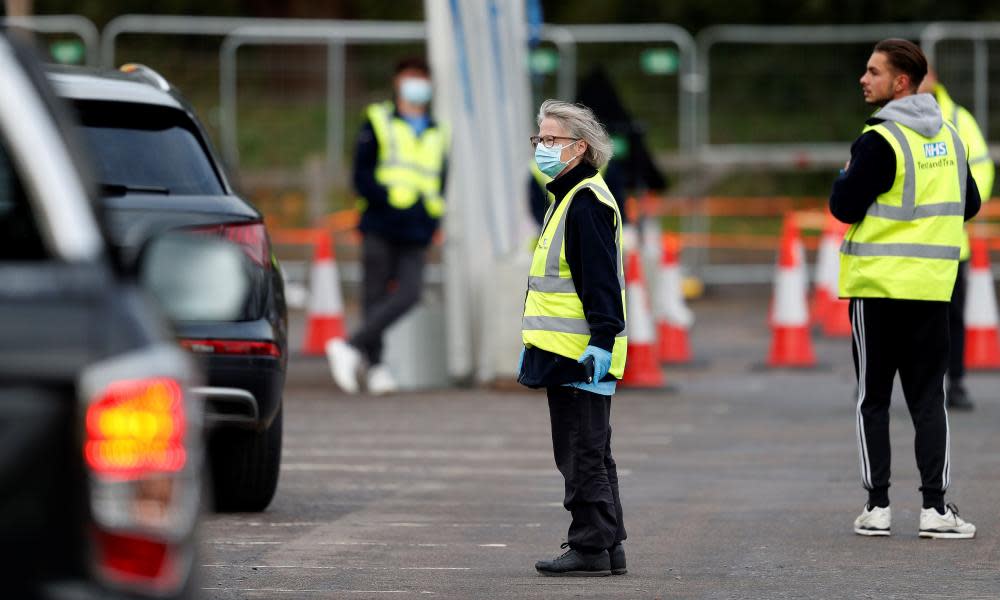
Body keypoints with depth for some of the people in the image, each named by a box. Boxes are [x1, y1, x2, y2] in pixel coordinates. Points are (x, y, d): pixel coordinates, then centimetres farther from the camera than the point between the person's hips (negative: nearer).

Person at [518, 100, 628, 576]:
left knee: (582, 454, -6)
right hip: (567, 351, 11)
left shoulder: (587, 201, -14)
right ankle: (608, 546, 18)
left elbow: (600, 279, -20)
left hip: (579, 354, -11)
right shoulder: (568, 198, 18)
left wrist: (600, 341, -25)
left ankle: (590, 547, -3)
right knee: (590, 453, 13)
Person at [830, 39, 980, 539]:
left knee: (873, 399, 4)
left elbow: (846, 207, -13)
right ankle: (935, 507, -3)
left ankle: (877, 506, 3)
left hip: (877, 284, -5)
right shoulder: (949, 136, 8)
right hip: (933, 287, 5)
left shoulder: (880, 141, -13)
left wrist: (843, 179, 6)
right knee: (929, 397, 6)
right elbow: (969, 204, 15)